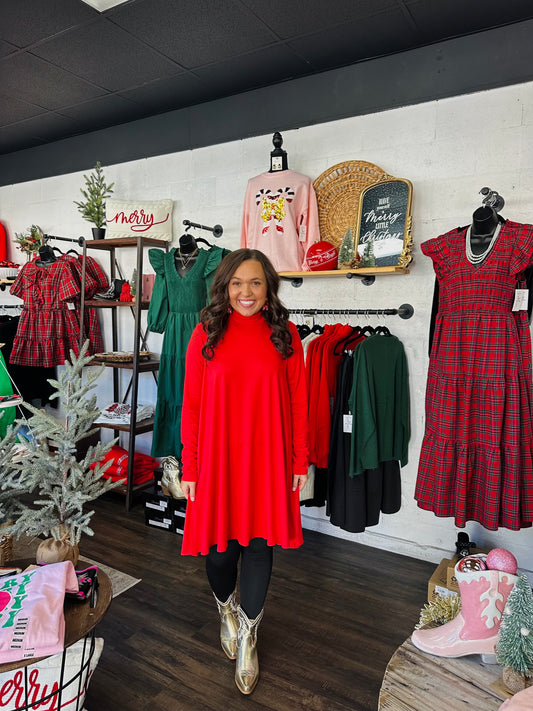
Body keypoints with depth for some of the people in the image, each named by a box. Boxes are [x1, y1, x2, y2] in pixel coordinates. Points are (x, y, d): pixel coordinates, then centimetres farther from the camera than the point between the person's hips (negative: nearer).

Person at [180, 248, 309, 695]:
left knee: (260, 544, 10)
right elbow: (191, 404, -2)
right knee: (220, 546, 12)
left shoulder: (284, 334, -1)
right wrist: (189, 466, -2)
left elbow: (298, 402, 1)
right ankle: (226, 608, 46)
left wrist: (301, 460, 1)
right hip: (217, 458, 0)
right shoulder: (206, 334, -2)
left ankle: (247, 635, 34)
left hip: (268, 459, 0)